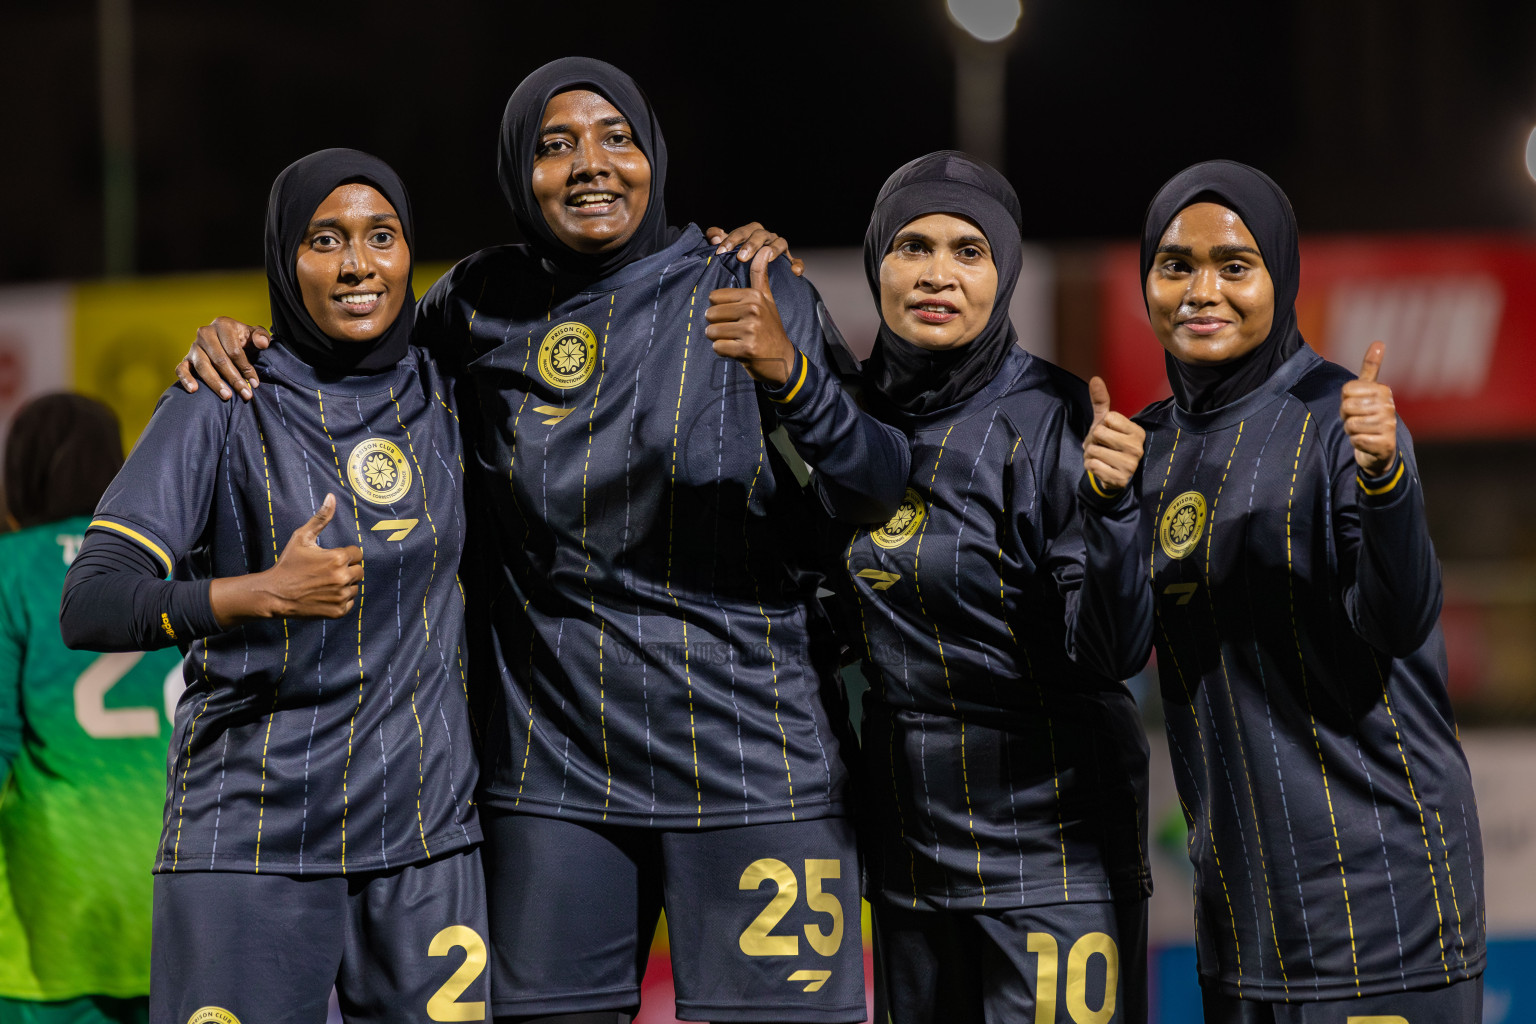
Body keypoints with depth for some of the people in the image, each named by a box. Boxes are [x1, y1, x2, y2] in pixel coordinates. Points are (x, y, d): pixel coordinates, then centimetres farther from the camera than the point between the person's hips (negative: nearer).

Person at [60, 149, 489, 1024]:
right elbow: (90, 607, -11)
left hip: (425, 835, 4)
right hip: (254, 844, -4)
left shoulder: (446, 403, 8)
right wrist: (265, 594, -23)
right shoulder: (222, 411, -5)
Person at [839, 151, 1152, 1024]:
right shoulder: (855, 411, 5)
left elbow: (1115, 649, -17)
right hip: (908, 835, 6)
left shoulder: (1050, 419, -12)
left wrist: (1113, 507, -36)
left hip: (1049, 829, -6)